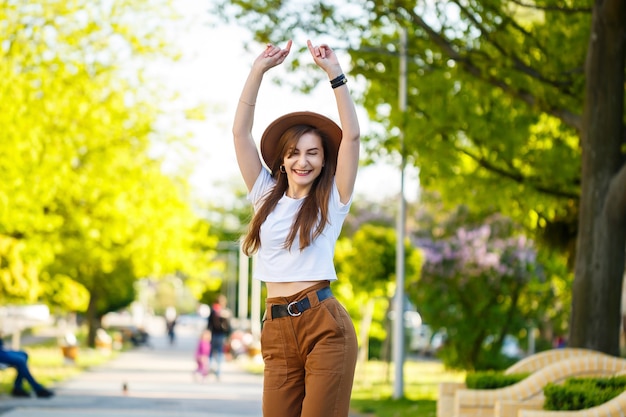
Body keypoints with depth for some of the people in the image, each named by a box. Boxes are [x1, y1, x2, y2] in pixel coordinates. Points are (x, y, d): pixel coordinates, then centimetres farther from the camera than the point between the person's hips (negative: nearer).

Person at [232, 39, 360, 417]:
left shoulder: (332, 200, 6)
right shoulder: (267, 195, 15)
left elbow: (351, 135, -4)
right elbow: (241, 131, 10)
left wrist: (334, 73, -8)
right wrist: (259, 70, 2)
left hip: (324, 324, -3)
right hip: (277, 330, 3)